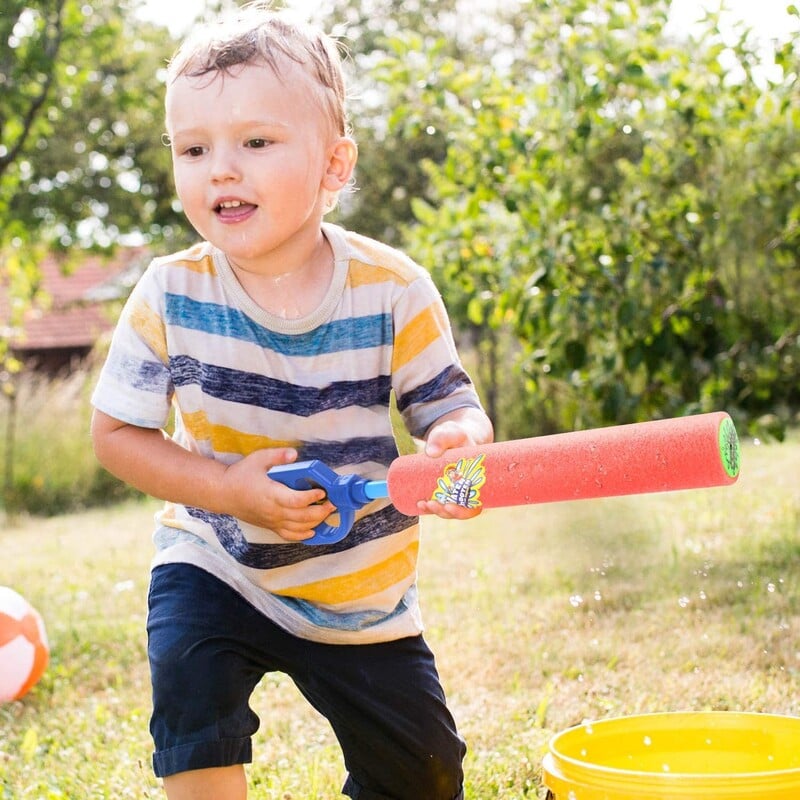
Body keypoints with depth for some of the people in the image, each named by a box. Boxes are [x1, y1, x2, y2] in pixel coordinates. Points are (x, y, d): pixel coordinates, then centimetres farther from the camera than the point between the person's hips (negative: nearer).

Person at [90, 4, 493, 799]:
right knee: (189, 679, -29)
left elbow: (451, 405, -11)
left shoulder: (391, 291, -19)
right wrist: (227, 488, -25)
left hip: (361, 589, 1)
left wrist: (456, 440, -36)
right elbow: (116, 431, -10)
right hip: (215, 565, 0)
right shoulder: (171, 295, -17)